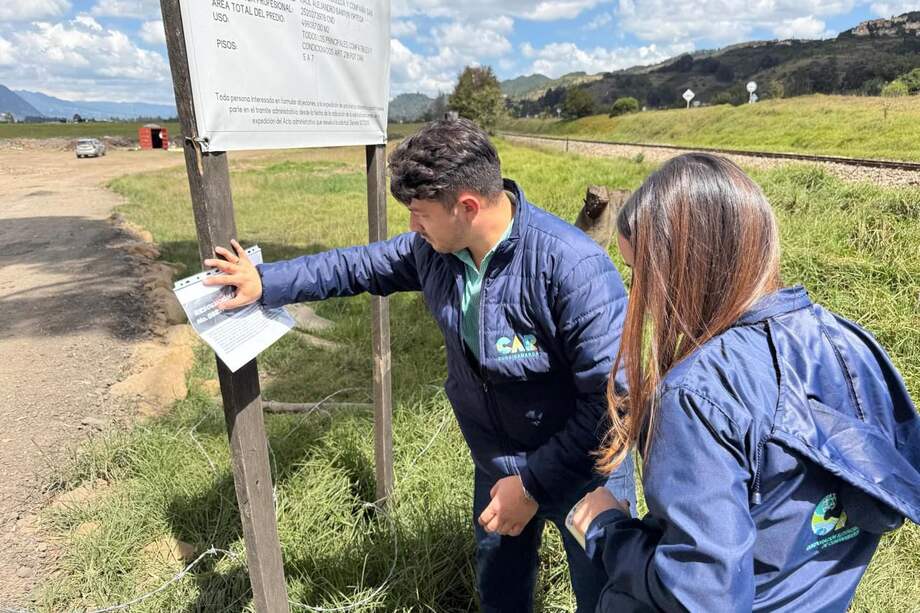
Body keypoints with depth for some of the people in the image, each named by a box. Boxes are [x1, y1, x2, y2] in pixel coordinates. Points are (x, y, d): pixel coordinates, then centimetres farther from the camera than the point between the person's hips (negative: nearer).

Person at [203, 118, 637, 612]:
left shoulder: (572, 266, -34)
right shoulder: (433, 249, -12)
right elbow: (357, 266, 6)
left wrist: (535, 483, -25)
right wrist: (266, 282, 5)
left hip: (580, 473, -5)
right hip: (497, 466, 5)